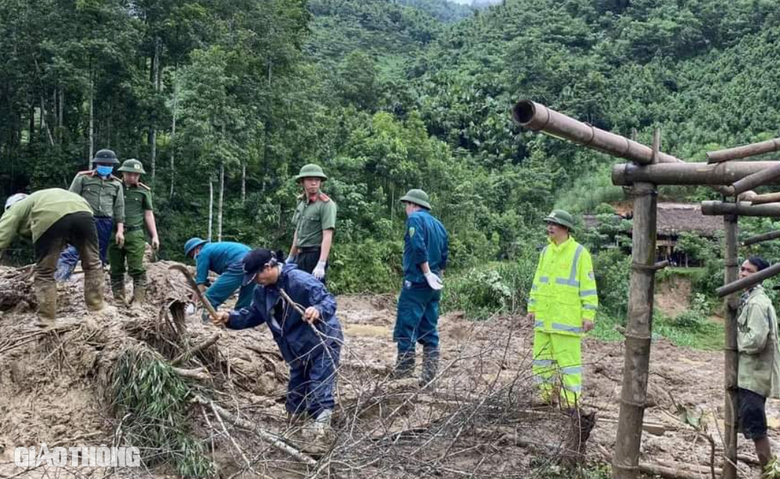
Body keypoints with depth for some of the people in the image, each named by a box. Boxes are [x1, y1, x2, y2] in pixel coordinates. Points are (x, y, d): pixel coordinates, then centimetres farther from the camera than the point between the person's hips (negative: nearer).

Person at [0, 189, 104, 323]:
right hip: (82, 212, 4)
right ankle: (97, 312, 21)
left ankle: (47, 321, 13)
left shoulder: (15, 209, 31)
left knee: (44, 273, 11)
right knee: (92, 264, 18)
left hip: (49, 218, -4)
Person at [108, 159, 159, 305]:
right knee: (116, 269, 6)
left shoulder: (144, 191, 8)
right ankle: (118, 300, 12)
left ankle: (139, 300, -7)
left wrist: (154, 236, 5)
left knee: (137, 269, -7)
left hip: (135, 234, -2)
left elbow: (148, 214, 10)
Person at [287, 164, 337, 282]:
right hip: (300, 255, 8)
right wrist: (291, 257, 20)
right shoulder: (301, 202, 11)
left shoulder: (326, 204, -12)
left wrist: (321, 264, -26)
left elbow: (327, 236, -19)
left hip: (315, 255, -7)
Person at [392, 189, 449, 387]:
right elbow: (444, 256, 16)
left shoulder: (415, 219, -5)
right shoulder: (439, 224, 18)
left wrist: (428, 274, -16)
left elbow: (419, 248, -18)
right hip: (433, 286, 8)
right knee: (429, 331, 9)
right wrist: (437, 275, 16)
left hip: (416, 282, -8)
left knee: (406, 328, -4)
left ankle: (403, 371, -4)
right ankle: (429, 376, 10)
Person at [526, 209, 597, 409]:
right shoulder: (546, 251, 12)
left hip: (567, 319, -7)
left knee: (568, 359, -2)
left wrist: (588, 315, -13)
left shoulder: (579, 253, -7)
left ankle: (570, 401, 7)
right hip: (543, 317, 7)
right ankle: (547, 395, 25)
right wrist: (532, 307, 14)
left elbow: (588, 287, -9)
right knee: (542, 357, 12)